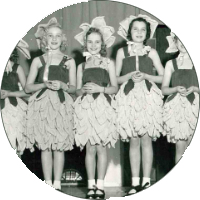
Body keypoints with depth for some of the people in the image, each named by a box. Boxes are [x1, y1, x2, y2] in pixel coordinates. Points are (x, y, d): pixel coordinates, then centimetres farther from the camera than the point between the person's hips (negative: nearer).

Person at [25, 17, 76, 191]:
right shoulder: (38, 61, 10)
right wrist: (45, 85, -9)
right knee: (45, 145, -2)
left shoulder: (69, 61, 10)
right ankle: (48, 184, 4)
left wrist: (62, 85, -13)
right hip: (42, 105, 1)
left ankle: (57, 184, 2)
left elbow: (73, 87, 8)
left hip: (62, 106, 0)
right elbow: (28, 87, 7)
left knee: (60, 145, -4)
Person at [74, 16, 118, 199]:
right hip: (86, 107, 2)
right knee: (90, 148, 1)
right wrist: (85, 89, -9)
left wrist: (100, 88, -13)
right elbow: (78, 90, 12)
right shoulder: (82, 66, 14)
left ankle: (100, 185, 3)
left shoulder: (108, 63, 7)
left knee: (101, 148, -3)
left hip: (103, 107, -2)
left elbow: (115, 88, 3)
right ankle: (91, 185, 6)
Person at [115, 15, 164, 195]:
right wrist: (130, 76, -9)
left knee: (146, 140, -4)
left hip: (148, 98, 0)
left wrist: (145, 76, -7)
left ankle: (146, 181, 1)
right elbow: (116, 79, 9)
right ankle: (135, 182, 5)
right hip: (129, 98, 1)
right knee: (134, 141, 1)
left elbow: (163, 77, 7)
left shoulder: (151, 52, 8)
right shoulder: (122, 52, 9)